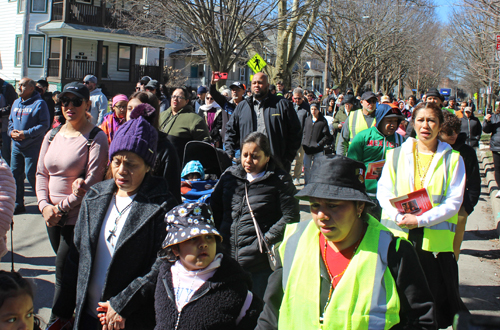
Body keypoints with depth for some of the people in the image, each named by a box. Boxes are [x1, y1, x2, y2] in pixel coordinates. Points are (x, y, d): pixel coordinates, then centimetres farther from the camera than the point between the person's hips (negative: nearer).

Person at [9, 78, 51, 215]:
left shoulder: (39, 103, -9)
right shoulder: (16, 103, 14)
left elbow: (44, 125, -14)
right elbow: (11, 120, 21)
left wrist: (26, 134, -19)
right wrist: (11, 131, -1)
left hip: (32, 146, -7)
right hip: (16, 146, 7)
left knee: (31, 174, -6)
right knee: (15, 173, 8)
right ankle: (18, 204, 20)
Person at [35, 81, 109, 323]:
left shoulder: (96, 138, -11)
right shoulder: (52, 135, 9)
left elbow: (92, 181, -15)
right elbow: (41, 173, 11)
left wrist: (61, 207, -14)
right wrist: (44, 205, -4)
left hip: (79, 217, -6)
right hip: (52, 218, 6)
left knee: (63, 272, -3)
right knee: (67, 269, 15)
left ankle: (56, 322, 10)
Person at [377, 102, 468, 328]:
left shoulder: (452, 159, 3)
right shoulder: (396, 155, 8)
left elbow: (454, 202, -4)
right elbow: (383, 191, 5)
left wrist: (421, 220, -15)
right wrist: (399, 216, -14)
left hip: (435, 239, -2)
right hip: (398, 235, 2)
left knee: (439, 299, 3)